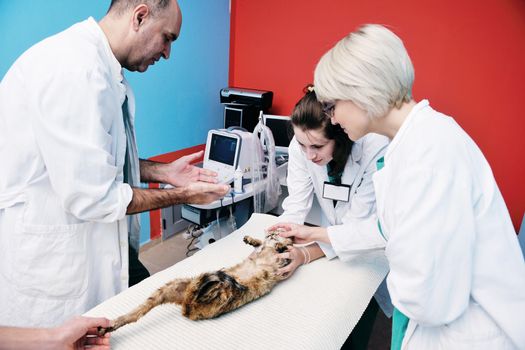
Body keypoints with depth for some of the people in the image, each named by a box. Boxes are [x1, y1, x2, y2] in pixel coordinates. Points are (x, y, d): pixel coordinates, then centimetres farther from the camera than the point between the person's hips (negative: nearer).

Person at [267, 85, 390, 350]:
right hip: (333, 247, 3)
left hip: (372, 246, -3)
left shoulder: (375, 149, -32)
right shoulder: (300, 147, -21)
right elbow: (295, 206, -18)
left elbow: (360, 225, -29)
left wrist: (306, 254, -39)